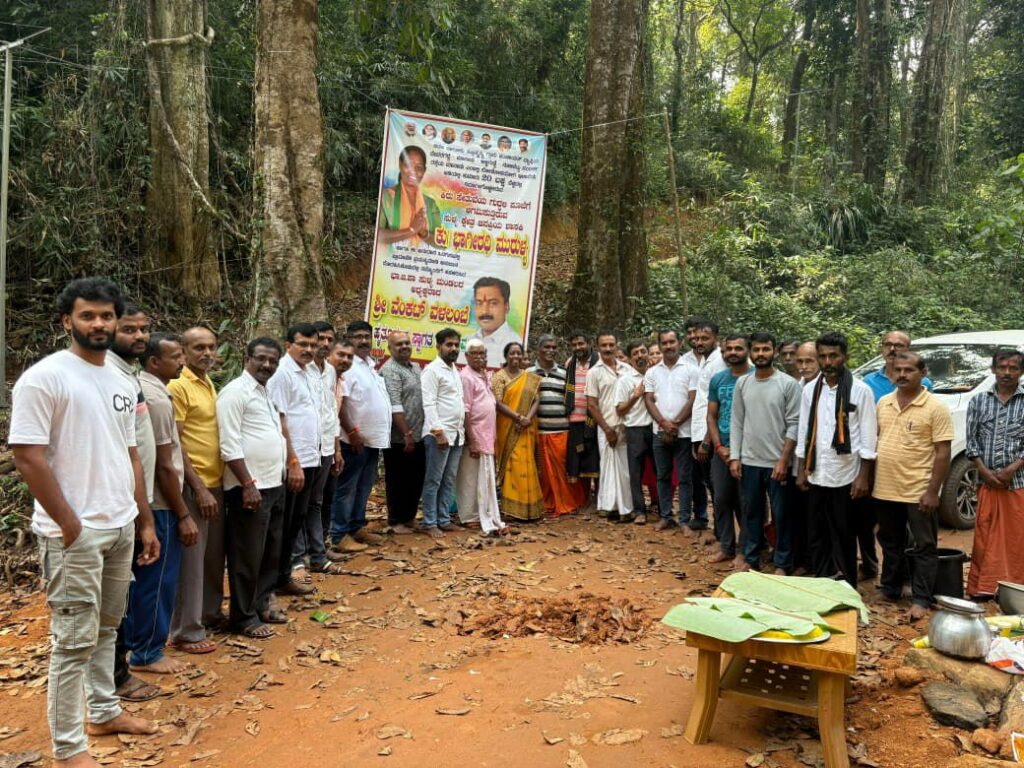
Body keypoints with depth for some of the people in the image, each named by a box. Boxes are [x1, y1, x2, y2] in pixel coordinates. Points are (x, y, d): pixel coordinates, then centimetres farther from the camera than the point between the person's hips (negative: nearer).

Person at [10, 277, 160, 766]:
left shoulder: (121, 383, 10)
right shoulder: (43, 377, -12)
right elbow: (27, 456, -16)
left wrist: (145, 522, 14)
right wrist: (70, 525, -15)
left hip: (121, 526, 7)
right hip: (74, 532, -7)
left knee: (106, 627, 19)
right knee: (75, 640, 0)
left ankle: (104, 712, 34)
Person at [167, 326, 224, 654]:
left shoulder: (209, 385, 12)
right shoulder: (177, 387, -13)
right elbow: (173, 445, -17)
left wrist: (213, 484, 13)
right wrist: (199, 488, -20)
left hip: (216, 482, 8)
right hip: (194, 486, -8)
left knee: (215, 555, 18)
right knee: (191, 559, 0)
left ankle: (210, 613, 33)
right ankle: (186, 632, 12)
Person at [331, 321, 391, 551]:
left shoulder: (371, 365, 14)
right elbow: (338, 403, -20)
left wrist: (381, 432, 15)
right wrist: (352, 432, -21)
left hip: (374, 439, 9)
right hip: (356, 440, -9)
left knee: (364, 488, 16)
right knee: (347, 488, -1)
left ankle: (356, 528, 26)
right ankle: (340, 536, 5)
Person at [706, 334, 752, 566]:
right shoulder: (717, 380, 7)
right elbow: (711, 416, 9)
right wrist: (719, 446, -4)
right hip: (722, 450, 4)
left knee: (745, 502, 3)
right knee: (721, 499, 9)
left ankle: (743, 550, 14)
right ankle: (726, 546, 22)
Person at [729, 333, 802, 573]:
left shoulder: (788, 384, -6)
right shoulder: (742, 383, 6)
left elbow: (794, 425, -9)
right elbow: (736, 423, 7)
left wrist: (783, 460, -13)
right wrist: (735, 457, 1)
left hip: (777, 462, -3)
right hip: (749, 461, 4)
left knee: (780, 515, 5)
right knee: (751, 513, 13)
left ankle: (782, 564, 18)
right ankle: (751, 560, 24)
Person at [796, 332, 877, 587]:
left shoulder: (860, 390, -5)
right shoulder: (810, 389, 6)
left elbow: (868, 437, -6)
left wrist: (863, 477, -10)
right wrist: (802, 470, 8)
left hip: (845, 477, -4)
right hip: (816, 475, 4)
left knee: (843, 537, 7)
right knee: (817, 535, 11)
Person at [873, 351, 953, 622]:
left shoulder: (935, 407, -8)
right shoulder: (883, 403, 7)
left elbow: (943, 452, -11)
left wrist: (933, 491, -15)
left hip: (919, 492, -5)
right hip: (885, 490, 5)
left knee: (924, 548, 5)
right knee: (891, 544, 17)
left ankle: (921, 600, 12)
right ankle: (890, 590, 31)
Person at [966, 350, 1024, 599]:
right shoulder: (979, 401, 8)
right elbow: (972, 440, 6)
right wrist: (985, 471, -5)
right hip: (986, 482, 2)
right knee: (984, 536, 5)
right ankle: (982, 587, 13)